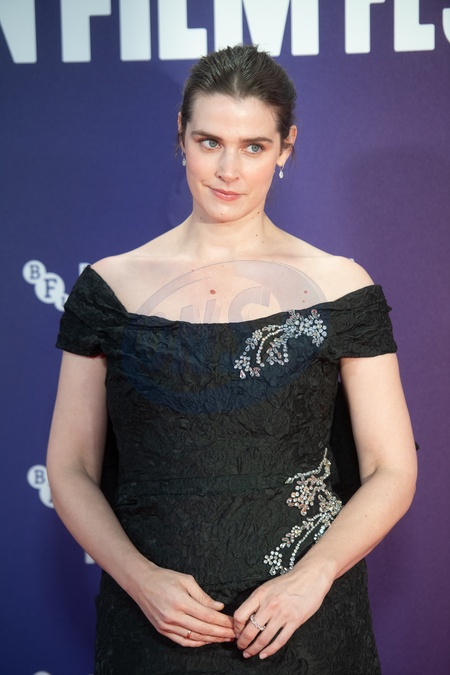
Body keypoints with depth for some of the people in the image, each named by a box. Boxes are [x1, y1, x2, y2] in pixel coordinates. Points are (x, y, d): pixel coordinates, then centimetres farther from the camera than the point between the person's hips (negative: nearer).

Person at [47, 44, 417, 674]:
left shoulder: (339, 288, -1)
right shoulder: (112, 286, 1)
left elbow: (392, 472, -1)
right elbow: (70, 468, 2)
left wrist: (313, 575, -16)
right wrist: (139, 577, -13)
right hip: (153, 622, 1)